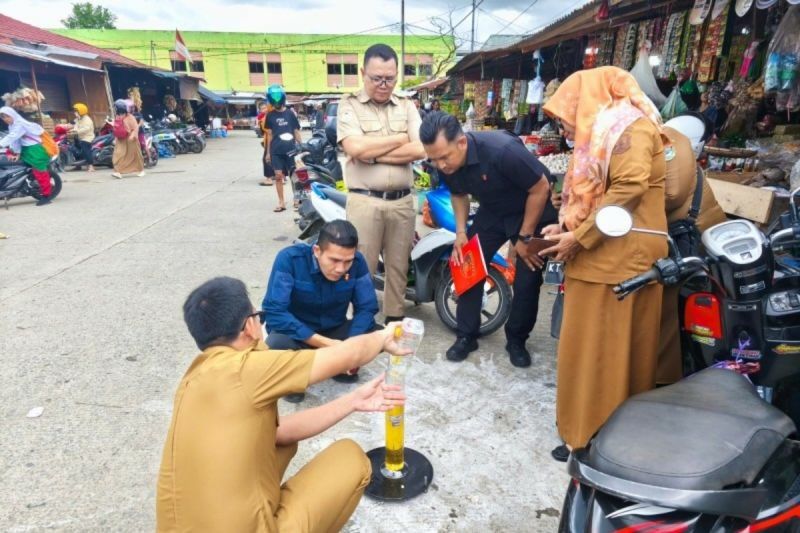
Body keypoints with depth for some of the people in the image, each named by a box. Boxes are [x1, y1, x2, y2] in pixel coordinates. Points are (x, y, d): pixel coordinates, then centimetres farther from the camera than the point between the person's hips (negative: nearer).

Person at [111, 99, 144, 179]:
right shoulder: (117, 118, 11)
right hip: (120, 140, 5)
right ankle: (118, 171, -16)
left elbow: (135, 128, -15)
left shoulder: (130, 117, -10)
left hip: (130, 140, -5)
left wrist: (132, 136, -27)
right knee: (118, 155, -10)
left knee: (135, 155, 9)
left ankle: (141, 170, 25)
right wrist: (115, 139, 19)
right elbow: (116, 129, 20)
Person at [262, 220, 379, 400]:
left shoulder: (357, 262, -19)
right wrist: (325, 343, -38)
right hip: (297, 333, -3)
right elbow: (273, 311, -32)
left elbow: (367, 308, -14)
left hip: (335, 330, 3)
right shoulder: (290, 258, -28)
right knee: (276, 345, -36)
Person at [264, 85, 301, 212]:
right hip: (276, 150, 1)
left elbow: (296, 131, 6)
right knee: (278, 176, 0)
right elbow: (269, 134, 9)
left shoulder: (290, 113, 3)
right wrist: (268, 152, 8)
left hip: (291, 149, -1)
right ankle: (281, 202, 8)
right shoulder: (270, 115, 7)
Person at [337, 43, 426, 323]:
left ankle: (395, 320, 27)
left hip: (402, 201, 4)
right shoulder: (349, 105, 1)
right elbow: (355, 148, -16)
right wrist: (401, 138, -6)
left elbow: (420, 150, -4)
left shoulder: (407, 106, 11)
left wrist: (374, 154, -11)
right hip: (365, 201, -3)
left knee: (398, 267, 13)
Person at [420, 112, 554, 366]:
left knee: (527, 280, -6)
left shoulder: (503, 150, -37)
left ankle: (516, 340, 15)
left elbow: (541, 188, -25)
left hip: (532, 212, -5)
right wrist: (461, 232, -8)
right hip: (491, 212, 5)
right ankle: (466, 336, 11)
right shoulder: (447, 163, -18)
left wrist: (525, 237, -19)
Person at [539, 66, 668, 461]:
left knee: (608, 349, -2)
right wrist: (566, 226, 5)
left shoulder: (628, 126, -7)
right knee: (588, 347, 14)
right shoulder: (601, 135, 23)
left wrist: (579, 238, -18)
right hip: (598, 260, 9)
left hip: (620, 261, -9)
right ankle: (584, 427, 26)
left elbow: (630, 187, -21)